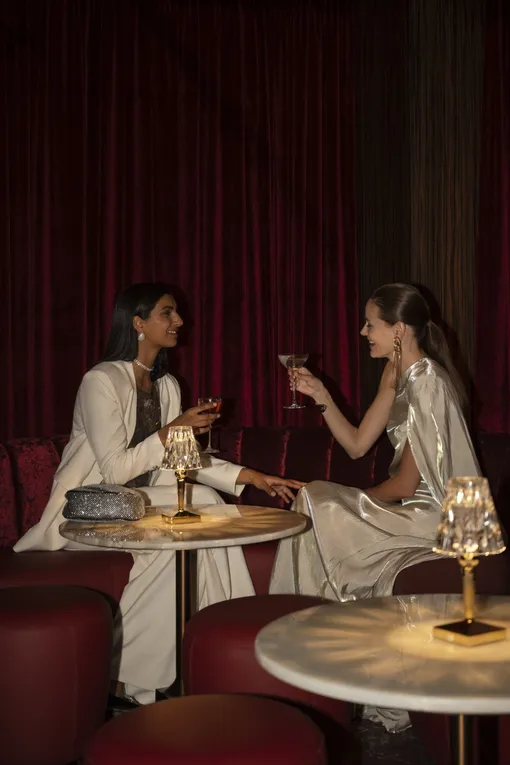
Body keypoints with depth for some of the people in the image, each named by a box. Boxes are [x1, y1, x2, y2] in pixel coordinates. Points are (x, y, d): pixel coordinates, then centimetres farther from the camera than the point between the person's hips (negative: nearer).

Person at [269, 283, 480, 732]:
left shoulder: (425, 382, -20)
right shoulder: (399, 377, 9)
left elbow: (406, 483, -19)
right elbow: (358, 445, 10)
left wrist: (363, 499, -2)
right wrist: (322, 397, -1)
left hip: (436, 518, -9)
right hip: (419, 509, 9)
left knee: (317, 508, -9)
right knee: (313, 498, 2)